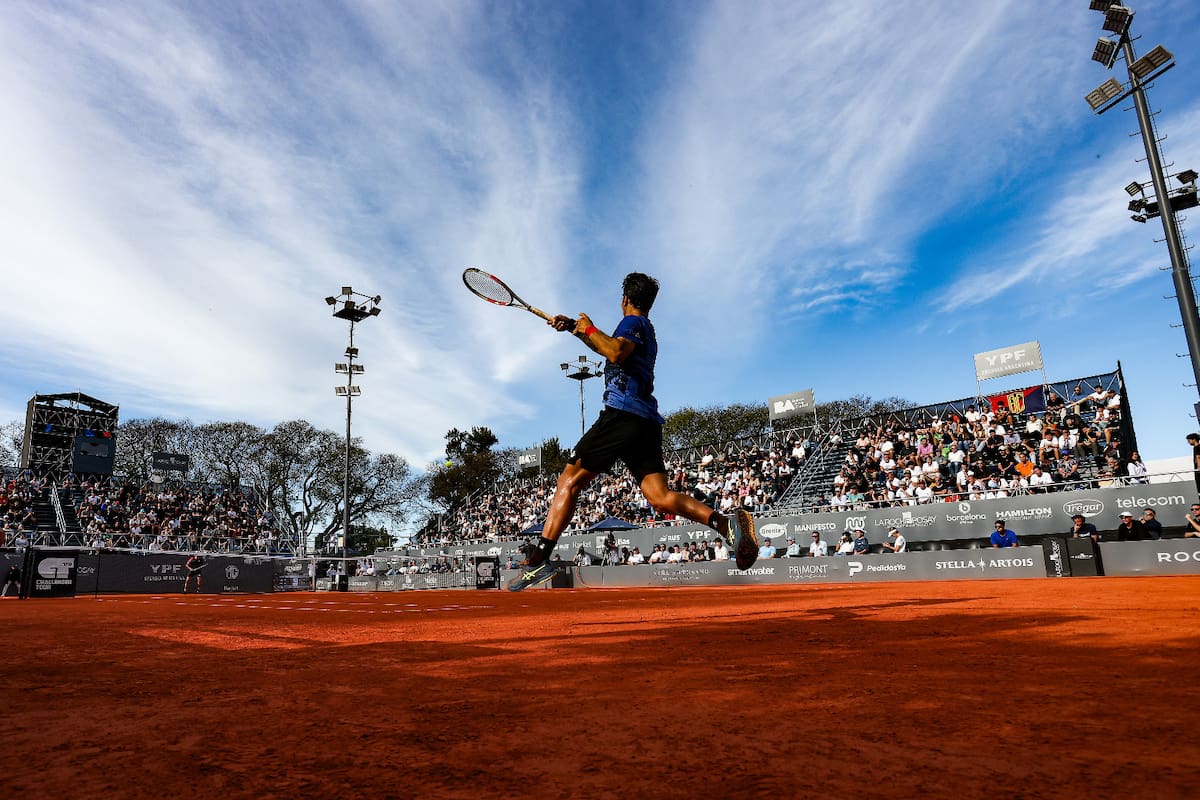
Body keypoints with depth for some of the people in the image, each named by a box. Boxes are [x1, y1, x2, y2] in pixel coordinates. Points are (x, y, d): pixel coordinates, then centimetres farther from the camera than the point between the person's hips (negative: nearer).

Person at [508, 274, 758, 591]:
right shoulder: (647, 331, 31)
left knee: (569, 481, -1)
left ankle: (538, 561, -3)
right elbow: (610, 348, 45)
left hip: (621, 414, -8)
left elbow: (615, 353, -18)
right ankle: (726, 522, -25)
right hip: (648, 423, 8)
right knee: (660, 496, -4)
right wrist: (574, 327, 41)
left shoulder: (633, 322, 3)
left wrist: (589, 329, -2)